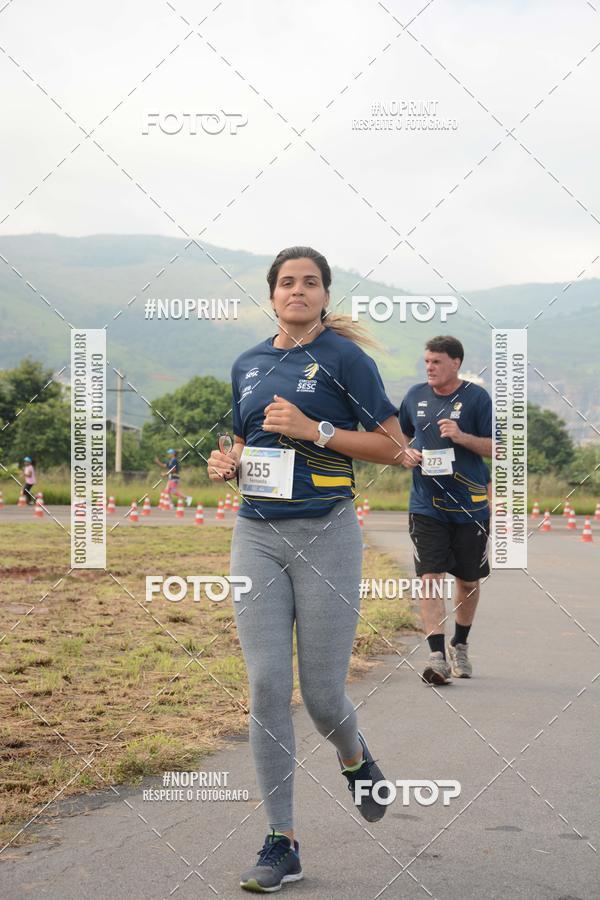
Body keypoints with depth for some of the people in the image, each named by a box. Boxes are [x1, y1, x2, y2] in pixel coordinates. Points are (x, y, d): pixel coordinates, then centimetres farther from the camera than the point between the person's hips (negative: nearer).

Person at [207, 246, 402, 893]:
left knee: (323, 694, -1)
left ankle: (355, 759, 36)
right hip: (257, 535, 4)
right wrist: (228, 463, 3)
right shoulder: (248, 365, 14)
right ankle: (281, 845, 4)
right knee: (266, 687, -3)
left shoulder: (344, 357, -2)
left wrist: (313, 430, -15)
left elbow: (392, 445, -4)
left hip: (326, 534, -4)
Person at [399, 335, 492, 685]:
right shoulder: (415, 396, 6)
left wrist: (461, 436, -20)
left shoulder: (477, 397, -4)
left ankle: (460, 645, 33)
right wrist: (406, 453, 0)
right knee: (431, 578, -11)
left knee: (469, 580, 11)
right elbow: (403, 435, 22)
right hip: (427, 506, 1)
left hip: (470, 505, -1)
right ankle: (438, 656, -12)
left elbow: (496, 448, -4)